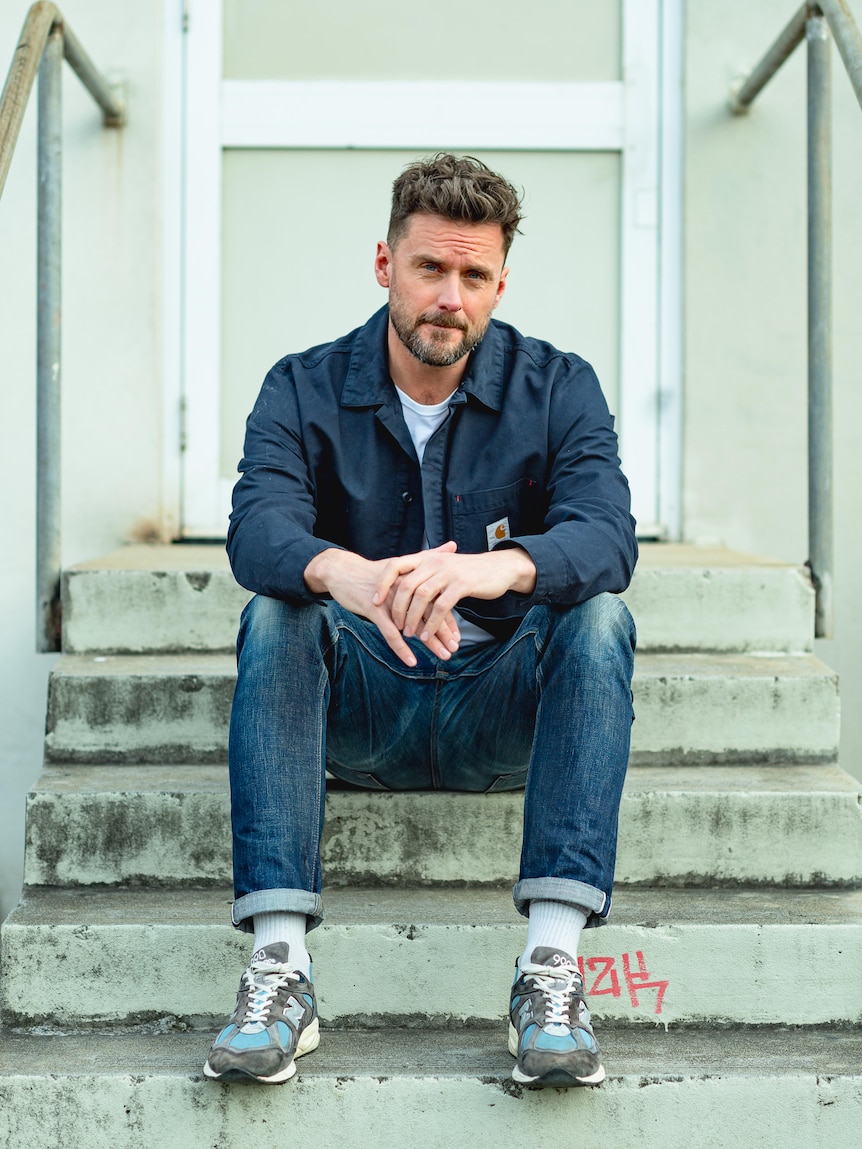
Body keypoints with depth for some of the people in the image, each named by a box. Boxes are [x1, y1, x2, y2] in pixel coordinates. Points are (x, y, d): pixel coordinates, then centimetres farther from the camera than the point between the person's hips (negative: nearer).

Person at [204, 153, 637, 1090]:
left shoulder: (557, 389, -2)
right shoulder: (305, 390, -2)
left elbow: (608, 537, -21)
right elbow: (256, 531, -21)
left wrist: (500, 566, -44)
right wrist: (341, 572, -46)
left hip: (504, 708, 0)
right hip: (361, 710, 0)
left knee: (599, 616, -28)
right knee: (276, 616, -28)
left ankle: (551, 966, -36)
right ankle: (278, 970, -35)